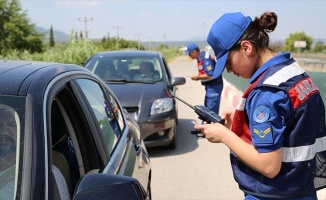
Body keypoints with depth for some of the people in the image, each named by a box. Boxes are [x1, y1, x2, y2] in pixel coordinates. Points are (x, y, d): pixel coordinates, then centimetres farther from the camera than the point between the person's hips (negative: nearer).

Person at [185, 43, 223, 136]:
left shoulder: (205, 59, -21)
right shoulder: (200, 58, 9)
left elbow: (210, 75, -26)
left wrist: (198, 77, -15)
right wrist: (198, 76, 0)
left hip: (214, 86, -11)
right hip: (210, 86, 11)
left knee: (211, 109, -4)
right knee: (206, 108, 16)